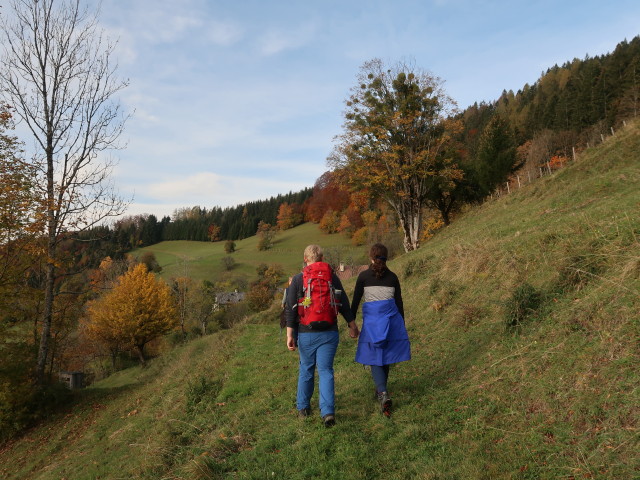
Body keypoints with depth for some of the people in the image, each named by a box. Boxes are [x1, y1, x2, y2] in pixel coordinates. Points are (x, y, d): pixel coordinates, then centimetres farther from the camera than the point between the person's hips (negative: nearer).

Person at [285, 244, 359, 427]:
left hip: (306, 333, 0)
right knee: (326, 371, 4)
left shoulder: (297, 279, -5)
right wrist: (352, 325, 16)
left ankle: (303, 408, 28)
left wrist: (290, 335, -4)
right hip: (329, 333, 1)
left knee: (306, 370, 15)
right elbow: (344, 305, 4)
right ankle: (328, 412, -7)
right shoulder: (332, 277, 0)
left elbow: (291, 309, -7)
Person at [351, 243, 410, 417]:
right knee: (386, 357, 18)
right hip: (391, 318, 3)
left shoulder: (364, 276, -3)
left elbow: (355, 301, -1)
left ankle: (383, 393, -18)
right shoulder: (392, 277, 5)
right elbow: (399, 303, 8)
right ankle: (380, 390, 32)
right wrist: (402, 325, 18)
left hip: (372, 320, -3)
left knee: (375, 359, 2)